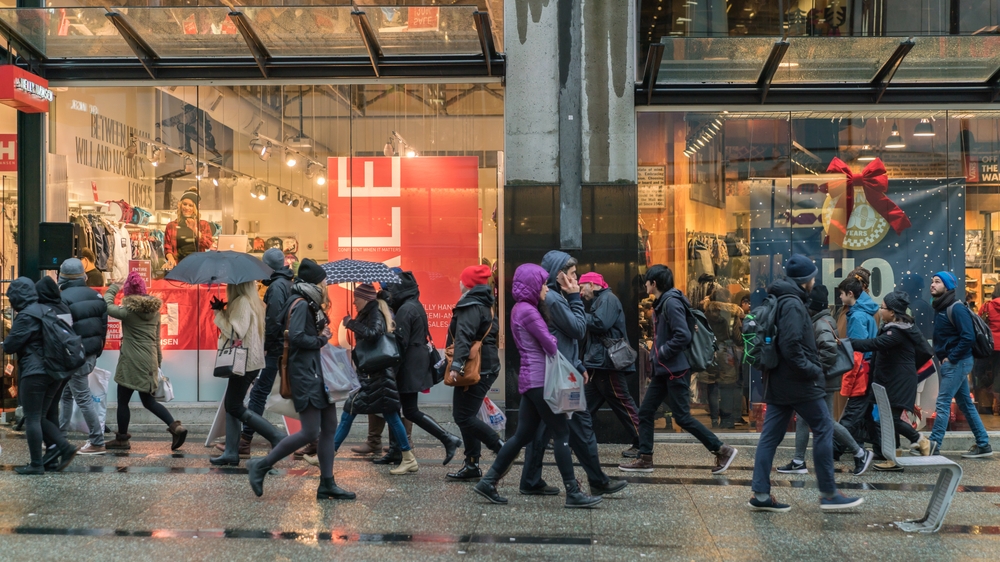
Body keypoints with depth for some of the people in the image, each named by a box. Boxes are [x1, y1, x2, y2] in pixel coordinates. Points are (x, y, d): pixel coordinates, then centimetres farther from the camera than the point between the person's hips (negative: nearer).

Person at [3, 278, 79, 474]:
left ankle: (36, 464, 2)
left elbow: (9, 346, -11)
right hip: (56, 371, 8)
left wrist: (7, 341, 10)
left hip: (34, 372, -8)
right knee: (39, 417, 16)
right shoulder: (50, 309, 12)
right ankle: (63, 447, 4)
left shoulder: (27, 316, -12)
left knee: (31, 418, 0)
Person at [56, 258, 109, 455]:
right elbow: (103, 326, 11)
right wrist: (97, 352, 18)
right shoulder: (97, 297, 8)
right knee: (65, 394, 20)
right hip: (91, 354, 8)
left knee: (83, 398, -2)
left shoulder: (63, 299, -15)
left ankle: (97, 442, 0)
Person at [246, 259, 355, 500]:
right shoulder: (300, 304, -13)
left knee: (330, 427, 8)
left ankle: (327, 484, 13)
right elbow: (296, 337, -24)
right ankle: (261, 465, 2)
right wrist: (321, 340, -12)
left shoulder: (310, 305, 16)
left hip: (317, 371, 10)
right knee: (310, 432, -10)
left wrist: (323, 335, 0)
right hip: (305, 373, -10)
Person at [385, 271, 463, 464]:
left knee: (410, 411, -7)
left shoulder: (406, 309, -16)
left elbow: (401, 342, -19)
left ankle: (448, 439, -8)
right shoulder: (415, 306, 14)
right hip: (418, 361, 10)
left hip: (409, 366, -10)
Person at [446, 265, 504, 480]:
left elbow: (464, 337, -26)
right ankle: (472, 465, 15)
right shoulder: (486, 305, 17)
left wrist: (456, 364, -36)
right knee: (467, 415, 13)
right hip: (487, 366, 10)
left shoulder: (471, 306, -13)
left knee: (464, 416, -8)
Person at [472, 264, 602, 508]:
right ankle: (573, 493, -3)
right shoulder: (528, 311, -13)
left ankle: (488, 481, 15)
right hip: (539, 380, -10)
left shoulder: (520, 309, 17)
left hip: (531, 379, 10)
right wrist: (572, 367, 2)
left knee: (523, 435, 12)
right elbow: (551, 345, -13)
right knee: (562, 433, -6)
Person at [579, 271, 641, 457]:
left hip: (607, 364, -10)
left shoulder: (608, 299, -8)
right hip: (598, 364, 10)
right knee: (585, 405, 10)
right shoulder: (599, 301, 22)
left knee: (622, 404, -6)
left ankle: (641, 444, -1)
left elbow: (600, 324, -22)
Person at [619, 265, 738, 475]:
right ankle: (645, 459, 14)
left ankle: (723, 450, 4)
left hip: (675, 370, -10)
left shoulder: (671, 302, -17)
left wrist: (662, 353, -15)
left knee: (682, 417, -5)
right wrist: (654, 368, 14)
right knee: (645, 412, 8)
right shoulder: (661, 303, 13)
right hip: (663, 370, 10)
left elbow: (683, 336, -25)